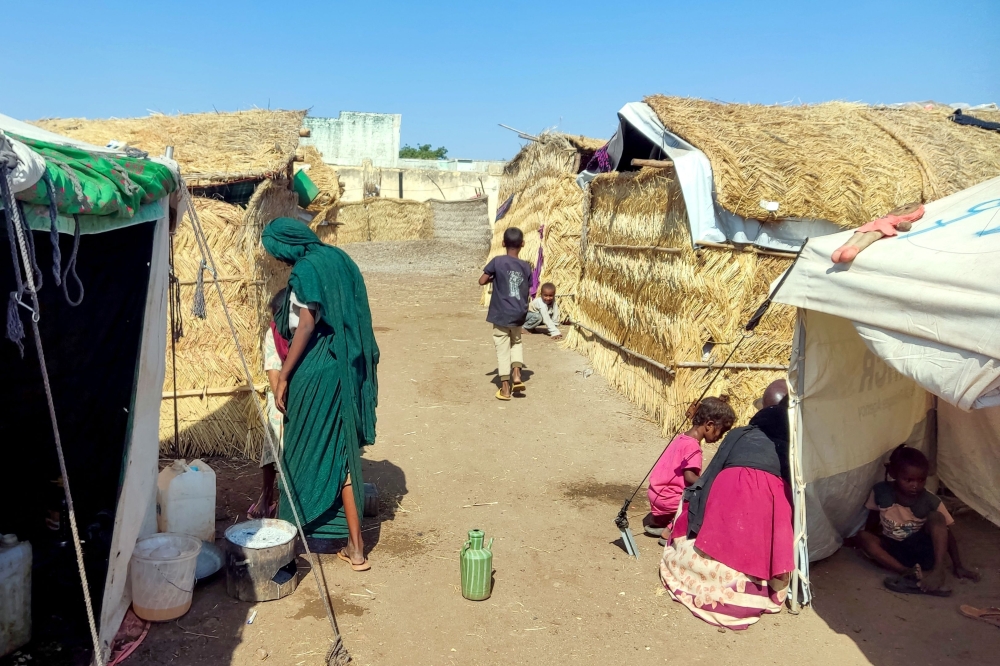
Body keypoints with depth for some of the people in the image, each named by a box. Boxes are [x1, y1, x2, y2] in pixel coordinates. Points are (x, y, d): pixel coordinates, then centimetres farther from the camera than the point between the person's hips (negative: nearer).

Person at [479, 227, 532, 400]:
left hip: (501, 314, -3)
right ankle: (517, 375, 9)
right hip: (519, 314, 3)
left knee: (502, 349, 4)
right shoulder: (526, 266, 1)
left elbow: (482, 281, -8)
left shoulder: (497, 261, -9)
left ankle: (505, 389, 7)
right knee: (516, 342, 26)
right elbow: (529, 290, 6)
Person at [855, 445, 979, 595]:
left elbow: (946, 533, -8)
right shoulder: (881, 491, -13)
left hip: (920, 548, -1)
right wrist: (870, 542, 1)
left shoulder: (931, 501, -15)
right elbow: (872, 522, 5)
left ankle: (938, 571, -34)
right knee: (863, 536, -28)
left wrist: (957, 566, -12)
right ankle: (908, 573, -39)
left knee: (936, 517, -25)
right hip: (892, 548, 1)